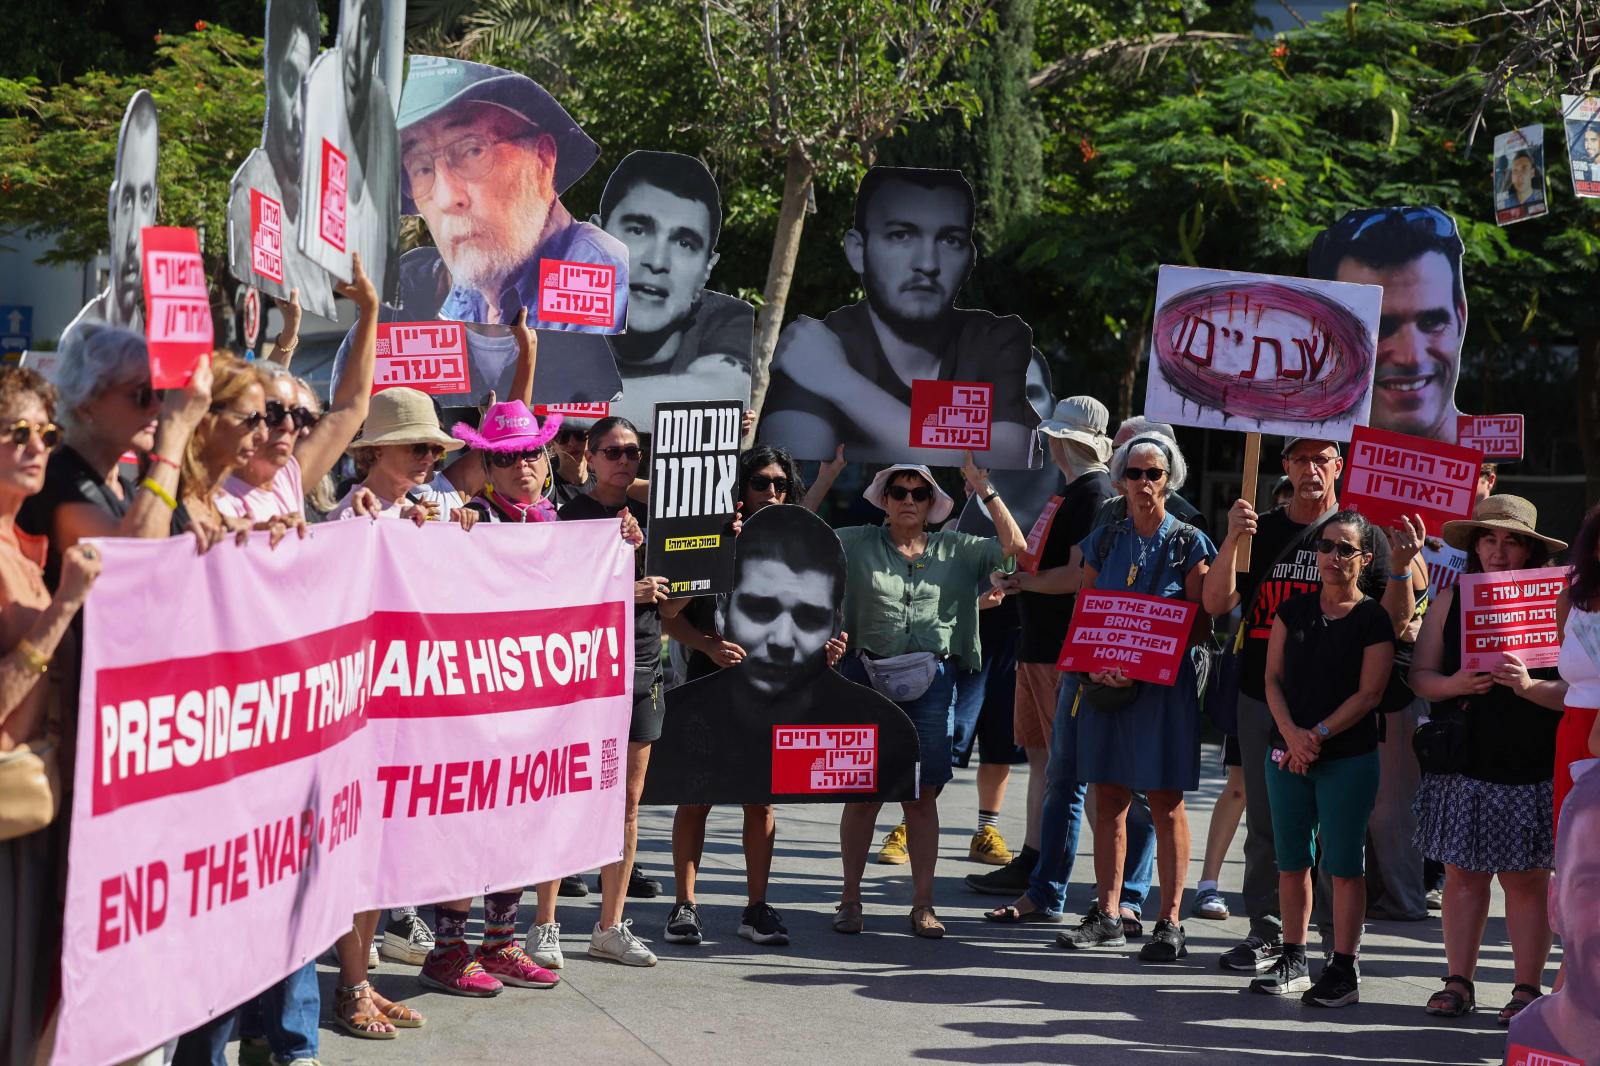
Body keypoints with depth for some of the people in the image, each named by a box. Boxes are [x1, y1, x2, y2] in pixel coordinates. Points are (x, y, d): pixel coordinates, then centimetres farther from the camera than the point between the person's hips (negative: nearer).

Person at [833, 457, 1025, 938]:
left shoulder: (955, 550, 11)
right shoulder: (856, 544, 6)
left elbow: (1014, 547, 4)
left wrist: (984, 489, 0)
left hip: (932, 683, 1)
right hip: (868, 678, -1)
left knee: (922, 797, 3)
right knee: (862, 793, 2)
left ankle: (923, 904, 10)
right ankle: (850, 898, 13)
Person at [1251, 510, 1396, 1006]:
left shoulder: (1373, 619, -3)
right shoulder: (1293, 610, 9)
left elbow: (1369, 693, -8)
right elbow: (1273, 676, 5)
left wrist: (1319, 734, -14)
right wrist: (1291, 733, -10)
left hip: (1349, 758, -4)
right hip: (1287, 754, 4)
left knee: (1344, 864, -2)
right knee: (1291, 861, 9)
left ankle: (1344, 968, 4)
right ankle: (1293, 961, 19)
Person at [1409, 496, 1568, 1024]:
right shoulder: (1450, 600, 6)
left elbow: (1577, 691, -6)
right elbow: (1420, 674, 6)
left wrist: (1529, 687, -23)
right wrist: (1453, 685, -14)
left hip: (1531, 769, -3)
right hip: (1461, 763, 3)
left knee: (1526, 879, 2)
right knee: (1461, 873, 6)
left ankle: (1527, 988, 9)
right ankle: (1459, 981, 14)